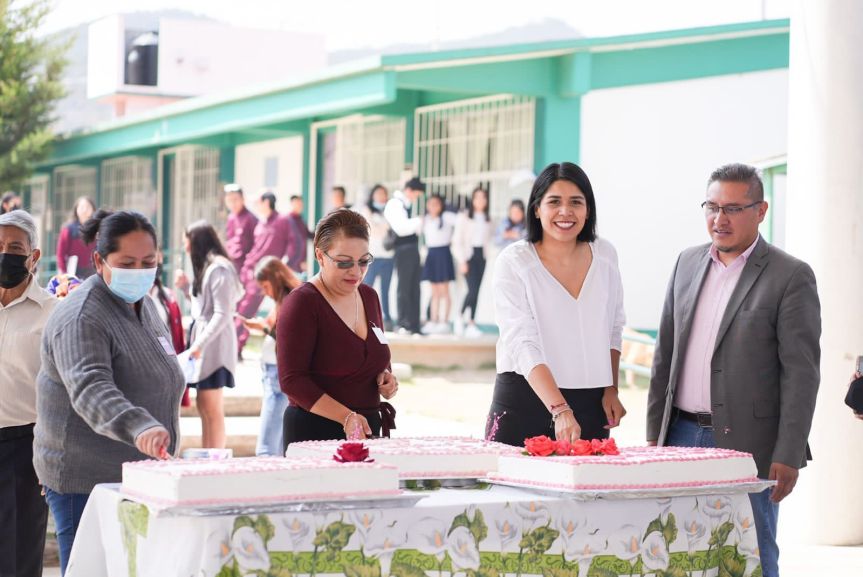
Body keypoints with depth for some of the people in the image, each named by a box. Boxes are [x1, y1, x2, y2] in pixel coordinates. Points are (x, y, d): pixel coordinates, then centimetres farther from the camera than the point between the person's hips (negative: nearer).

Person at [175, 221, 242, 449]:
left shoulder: (218, 268, -14)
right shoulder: (207, 267, 16)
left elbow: (222, 314, -18)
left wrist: (200, 343, -21)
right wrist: (185, 286, 11)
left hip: (214, 345, -10)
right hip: (204, 343, 10)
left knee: (211, 408, -8)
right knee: (203, 406, 10)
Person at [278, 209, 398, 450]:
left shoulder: (369, 297, 11)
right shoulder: (301, 303, -11)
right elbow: (292, 380, -17)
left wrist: (385, 376, 3)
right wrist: (346, 416, -24)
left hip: (367, 431, 6)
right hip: (313, 435, -6)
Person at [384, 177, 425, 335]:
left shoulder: (408, 205, 20)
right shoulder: (394, 204, -8)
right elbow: (401, 228, -19)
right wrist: (418, 221, -9)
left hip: (413, 249, 9)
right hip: (403, 249, -9)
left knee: (414, 288, 7)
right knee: (404, 287, -7)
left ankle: (414, 326, 9)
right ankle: (403, 323, -4)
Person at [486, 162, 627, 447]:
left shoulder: (605, 255, 4)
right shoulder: (513, 262, -10)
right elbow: (523, 345, -19)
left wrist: (611, 390, 10)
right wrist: (560, 411, -30)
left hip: (590, 402, 3)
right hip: (525, 398, -3)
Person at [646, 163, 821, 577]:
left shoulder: (791, 276, -6)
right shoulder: (688, 263, 11)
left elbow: (801, 373, -9)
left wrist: (788, 457, -14)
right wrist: (655, 432, 11)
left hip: (745, 445, -5)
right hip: (682, 437, 5)